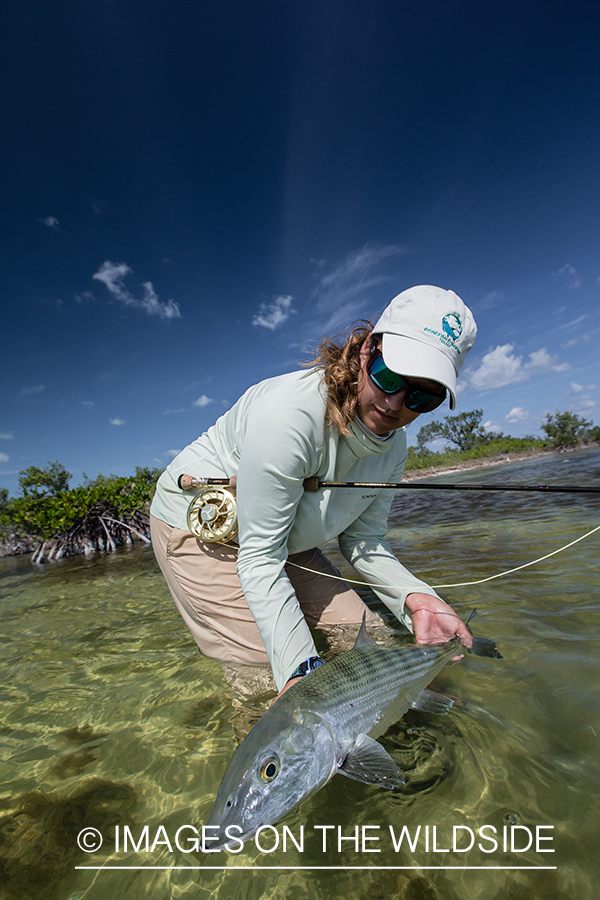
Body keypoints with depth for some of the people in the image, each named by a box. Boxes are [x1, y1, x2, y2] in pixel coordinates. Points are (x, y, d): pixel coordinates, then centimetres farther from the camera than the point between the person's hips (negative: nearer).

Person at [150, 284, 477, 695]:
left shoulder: (393, 445, -11)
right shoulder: (288, 413, -37)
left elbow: (363, 541, -4)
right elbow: (259, 559, -30)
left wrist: (415, 597, -20)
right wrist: (298, 666, -35)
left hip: (283, 537, 7)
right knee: (267, 667, -12)